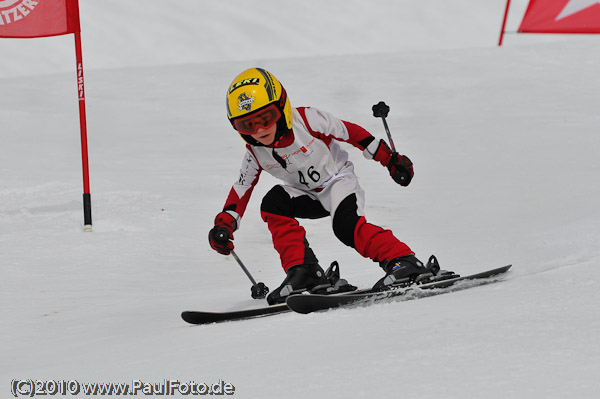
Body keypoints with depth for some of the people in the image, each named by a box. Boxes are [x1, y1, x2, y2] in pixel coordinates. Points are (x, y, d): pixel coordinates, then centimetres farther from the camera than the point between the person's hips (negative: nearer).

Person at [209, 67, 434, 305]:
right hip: (308, 195, 5)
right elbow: (242, 189, 0)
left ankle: (405, 263, -33)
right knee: (273, 203, -23)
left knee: (346, 225, -32)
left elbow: (349, 132, -13)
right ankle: (302, 271, -24)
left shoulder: (308, 121, -25)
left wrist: (390, 160, -7)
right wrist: (224, 225, -16)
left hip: (339, 181, -5)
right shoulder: (255, 154, -11)